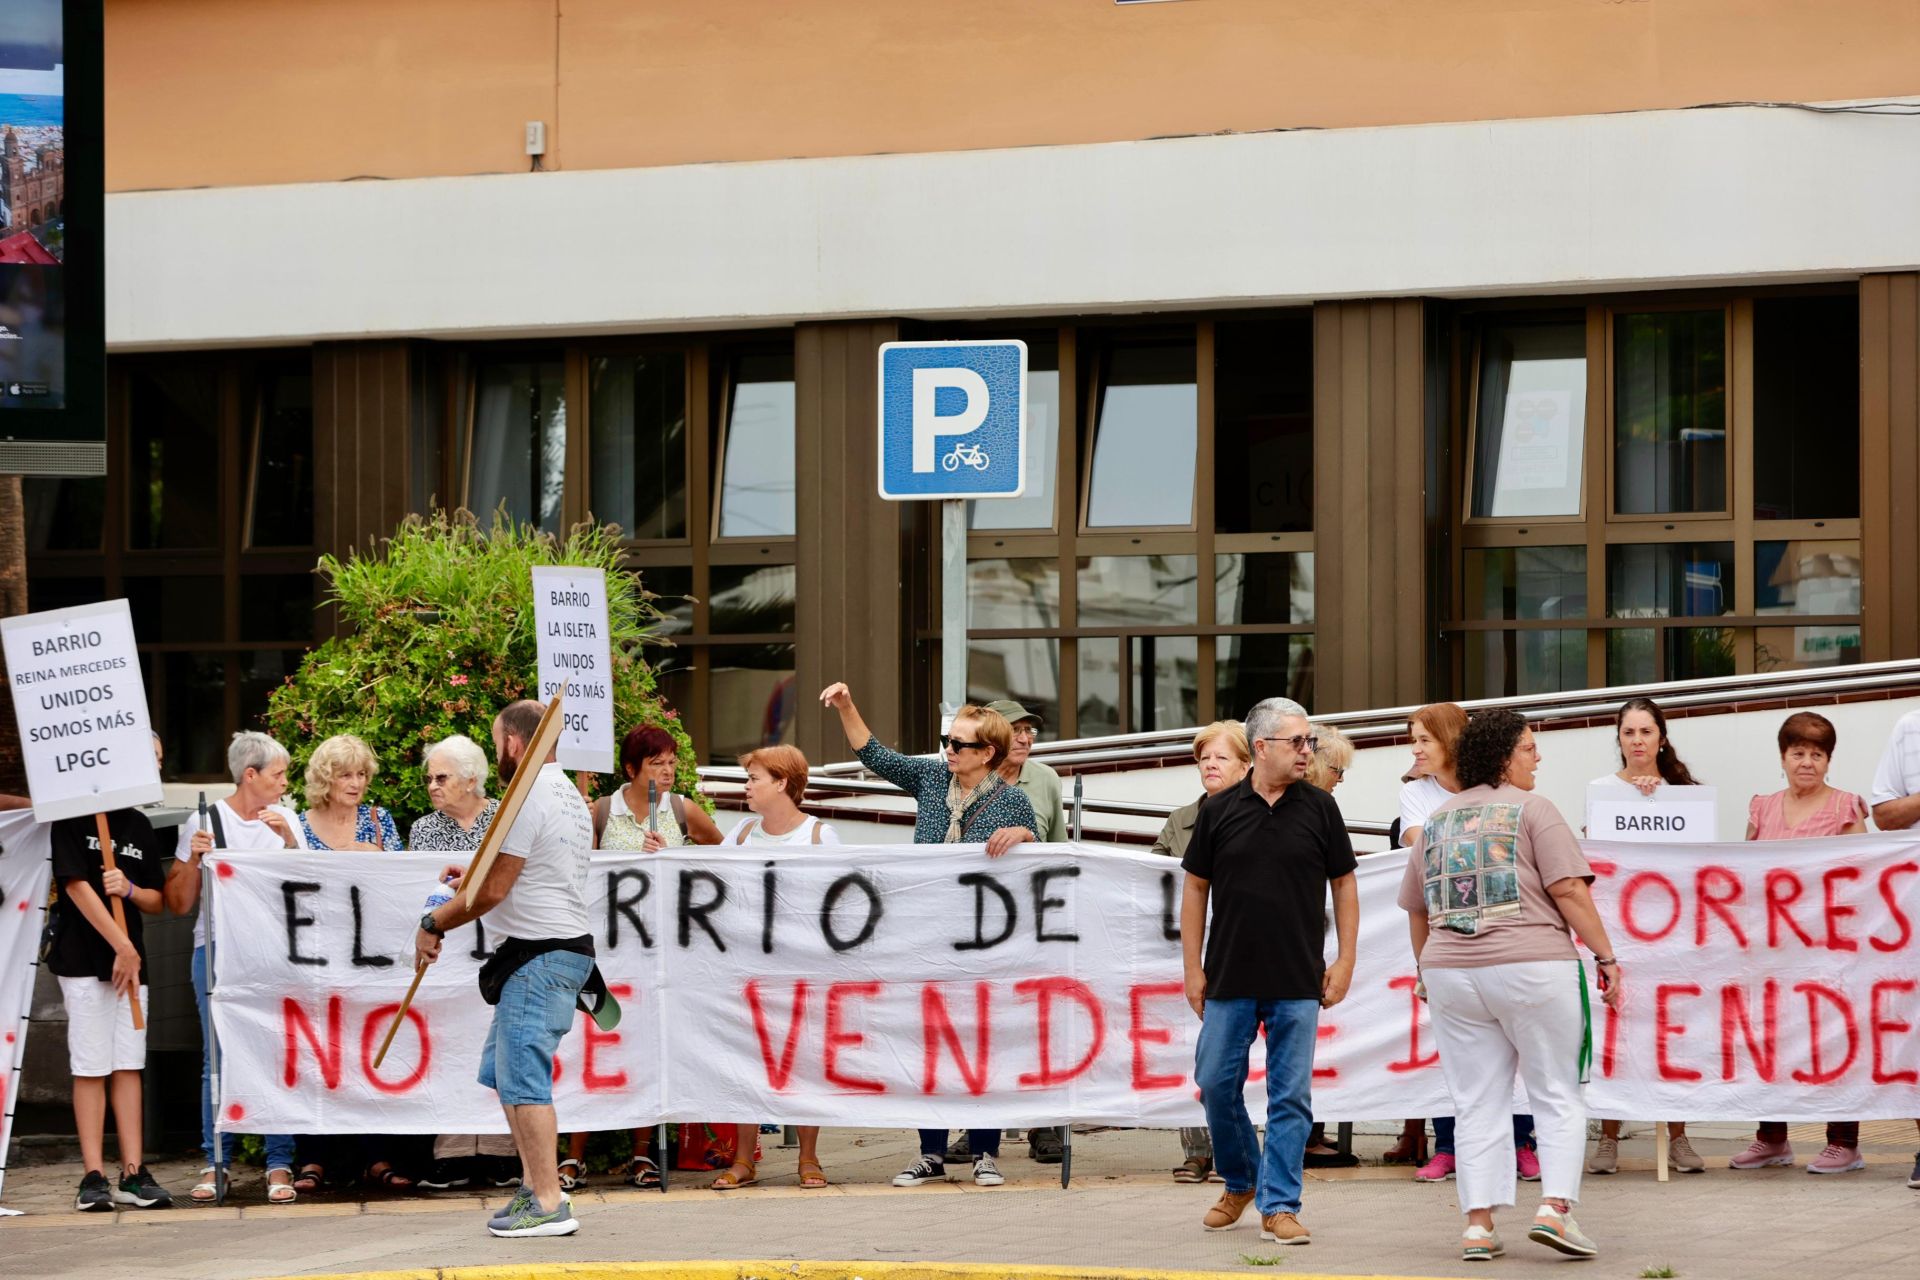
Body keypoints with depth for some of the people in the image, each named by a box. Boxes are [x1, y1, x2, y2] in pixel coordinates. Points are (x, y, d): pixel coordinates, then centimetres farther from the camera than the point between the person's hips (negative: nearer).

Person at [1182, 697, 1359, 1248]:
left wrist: (1345, 960, 1)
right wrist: (1192, 968, 3)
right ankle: (1240, 1181, 27)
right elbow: (1195, 888, 7)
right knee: (1216, 1084, 4)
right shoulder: (1220, 810, 2)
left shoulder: (1319, 808, 3)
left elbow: (1344, 883, 8)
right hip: (1229, 979, 1)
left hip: (1298, 984, -1)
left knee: (1290, 1097, -1)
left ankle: (1278, 1206, 4)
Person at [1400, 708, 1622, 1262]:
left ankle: (1478, 1224, 1)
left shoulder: (1436, 821, 15)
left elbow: (1417, 908, 20)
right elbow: (1568, 889, -10)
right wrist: (1605, 956, -5)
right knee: (1558, 1096, 3)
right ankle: (1555, 1207, -11)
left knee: (1478, 1105, 7)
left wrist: (1427, 969, 30)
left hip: (1450, 971, 5)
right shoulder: (1532, 810, -3)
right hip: (1531, 967, -5)